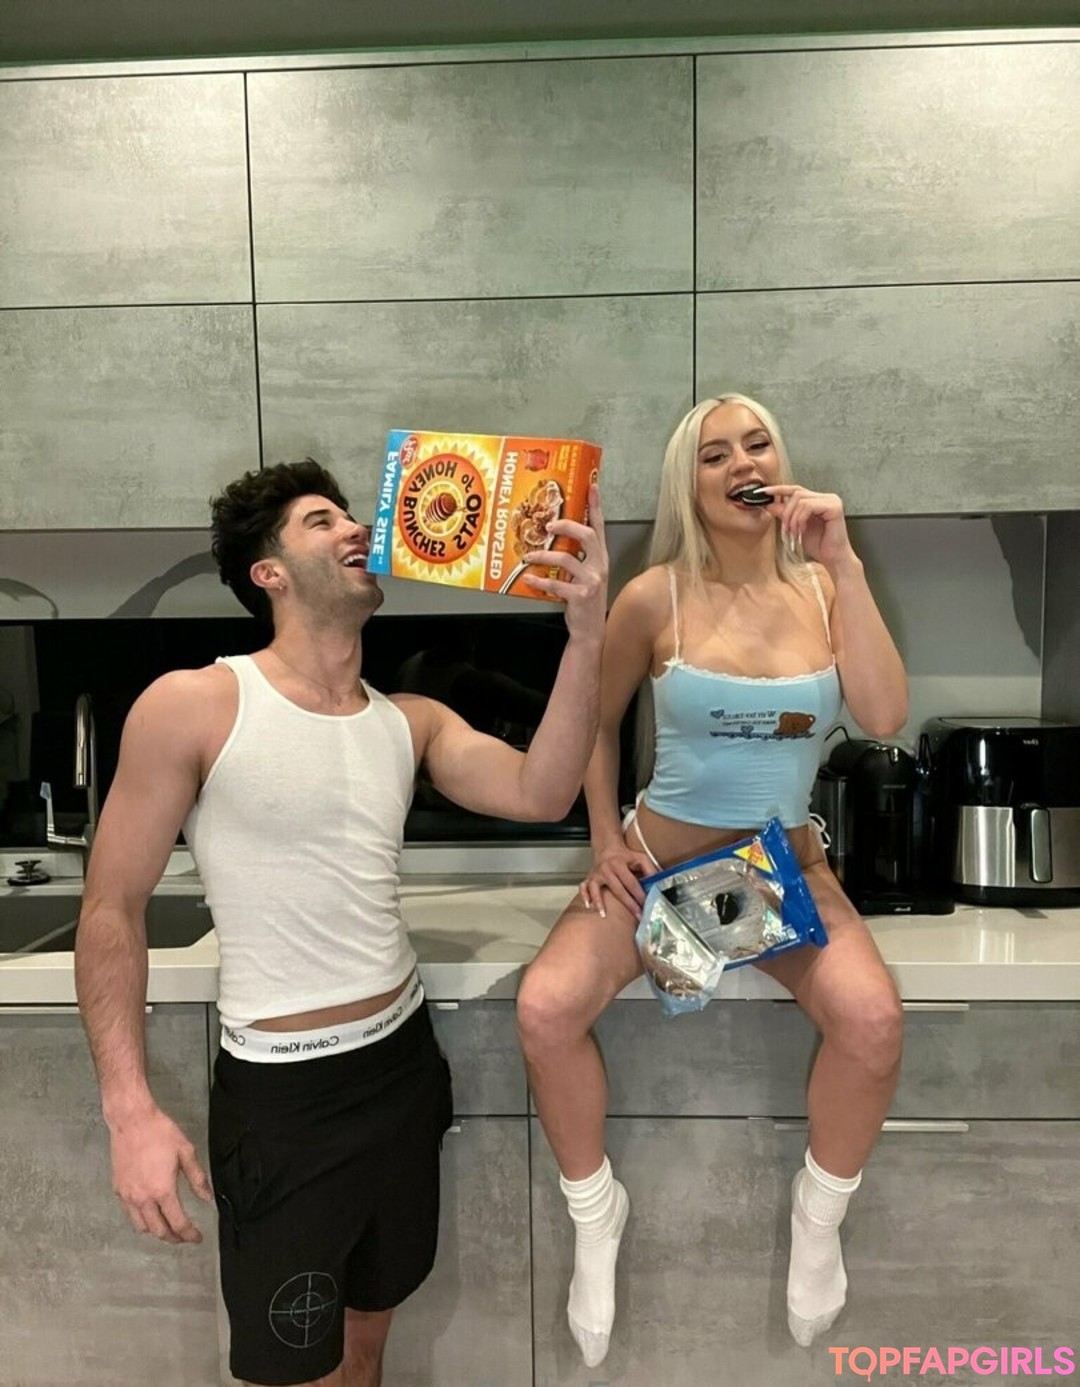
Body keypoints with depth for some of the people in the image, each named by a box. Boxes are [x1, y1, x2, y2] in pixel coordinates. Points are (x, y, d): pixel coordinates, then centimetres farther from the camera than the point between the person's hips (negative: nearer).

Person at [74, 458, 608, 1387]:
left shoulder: (410, 720, 1)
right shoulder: (193, 706, -14)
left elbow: (540, 794, -14)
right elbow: (112, 910, -10)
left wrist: (585, 630, -24)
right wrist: (130, 1108, -15)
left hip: (405, 1060, 5)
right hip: (279, 1088, -5)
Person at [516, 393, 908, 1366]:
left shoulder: (822, 587, -2)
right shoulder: (657, 598, -8)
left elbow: (885, 718, -16)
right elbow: (596, 722, 5)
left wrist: (844, 564, -19)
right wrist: (605, 838, -1)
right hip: (661, 862, -1)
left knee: (874, 1019, -27)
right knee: (545, 1009, -24)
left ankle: (819, 1215, 6)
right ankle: (596, 1212, 7)